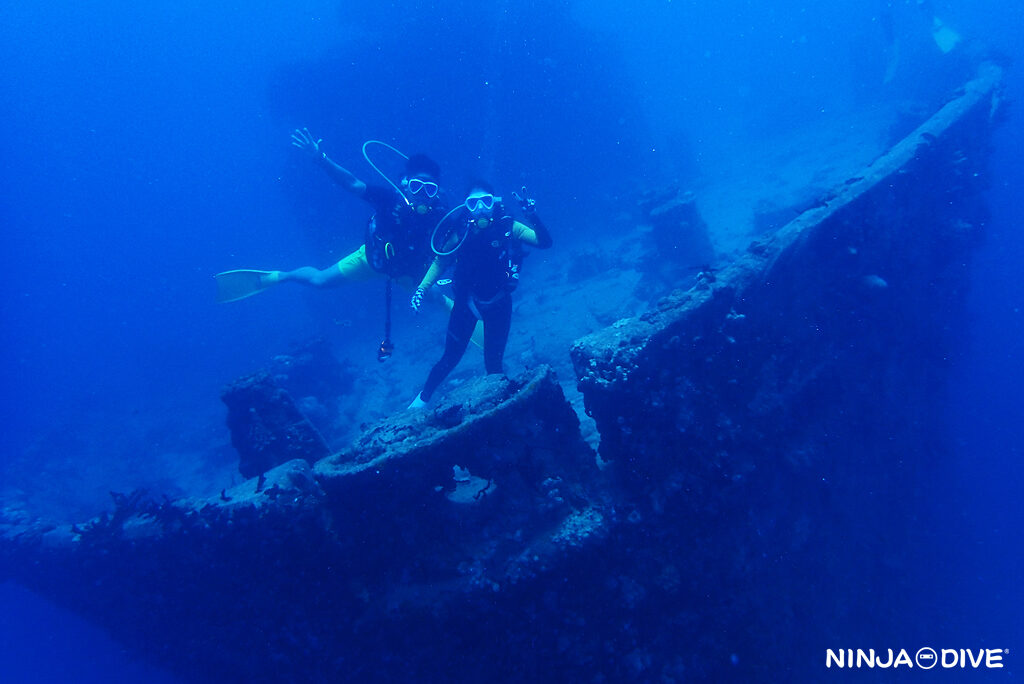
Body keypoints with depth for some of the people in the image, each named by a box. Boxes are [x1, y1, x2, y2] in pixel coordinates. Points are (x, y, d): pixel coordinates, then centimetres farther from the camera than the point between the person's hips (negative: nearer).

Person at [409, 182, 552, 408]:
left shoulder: (507, 227, -13)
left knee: (493, 362, 5)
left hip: (498, 304, 0)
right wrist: (422, 288, -9)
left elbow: (545, 242, -21)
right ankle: (422, 399, 26)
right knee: (451, 357, 5)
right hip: (466, 301, 1)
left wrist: (532, 214, -36)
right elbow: (440, 262, 2)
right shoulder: (461, 231, -10)